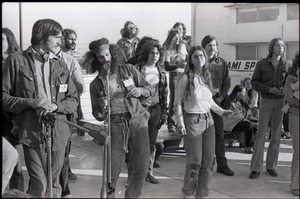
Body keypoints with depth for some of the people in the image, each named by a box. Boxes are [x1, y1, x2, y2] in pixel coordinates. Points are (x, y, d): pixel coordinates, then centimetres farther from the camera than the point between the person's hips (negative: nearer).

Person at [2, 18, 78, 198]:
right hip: (31, 133, -4)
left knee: (54, 183, 12)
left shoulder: (60, 66, 12)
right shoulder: (16, 60, -1)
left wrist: (55, 106, -9)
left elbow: (73, 99, 11)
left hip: (58, 132, 4)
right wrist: (30, 102, -17)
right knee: (39, 184, -10)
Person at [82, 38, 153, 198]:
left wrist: (140, 90, -11)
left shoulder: (128, 69, 5)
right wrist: (102, 110, -14)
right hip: (115, 125, -1)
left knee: (140, 169, 5)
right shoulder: (95, 84, 4)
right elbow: (97, 115, 8)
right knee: (112, 169, -4)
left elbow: (150, 88, 10)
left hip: (138, 121, 1)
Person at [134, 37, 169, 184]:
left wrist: (165, 112, 7)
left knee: (152, 143, 9)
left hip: (156, 109, 4)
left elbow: (165, 92, 11)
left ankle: (149, 172, 20)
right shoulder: (137, 69, -4)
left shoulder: (161, 72, 10)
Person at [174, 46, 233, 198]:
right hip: (193, 121, -6)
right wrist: (180, 123, -16)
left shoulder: (206, 77, 9)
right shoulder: (186, 78, -8)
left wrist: (222, 111, 9)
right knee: (195, 161, -2)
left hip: (208, 121, 6)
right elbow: (178, 103, -8)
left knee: (208, 160, 7)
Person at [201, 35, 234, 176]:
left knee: (219, 135, 7)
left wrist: (221, 96, 1)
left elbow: (226, 82, 14)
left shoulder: (221, 63, 9)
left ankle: (222, 164, 15)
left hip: (216, 102, 4)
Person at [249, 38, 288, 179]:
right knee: (261, 133, -4)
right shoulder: (262, 64, -1)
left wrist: (284, 89, -9)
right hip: (266, 101, -2)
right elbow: (254, 82, -1)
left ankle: (271, 165, 17)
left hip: (280, 101, 3)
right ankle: (256, 167, 1)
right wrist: (269, 89, -15)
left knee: (276, 134, 6)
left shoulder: (285, 64, 5)